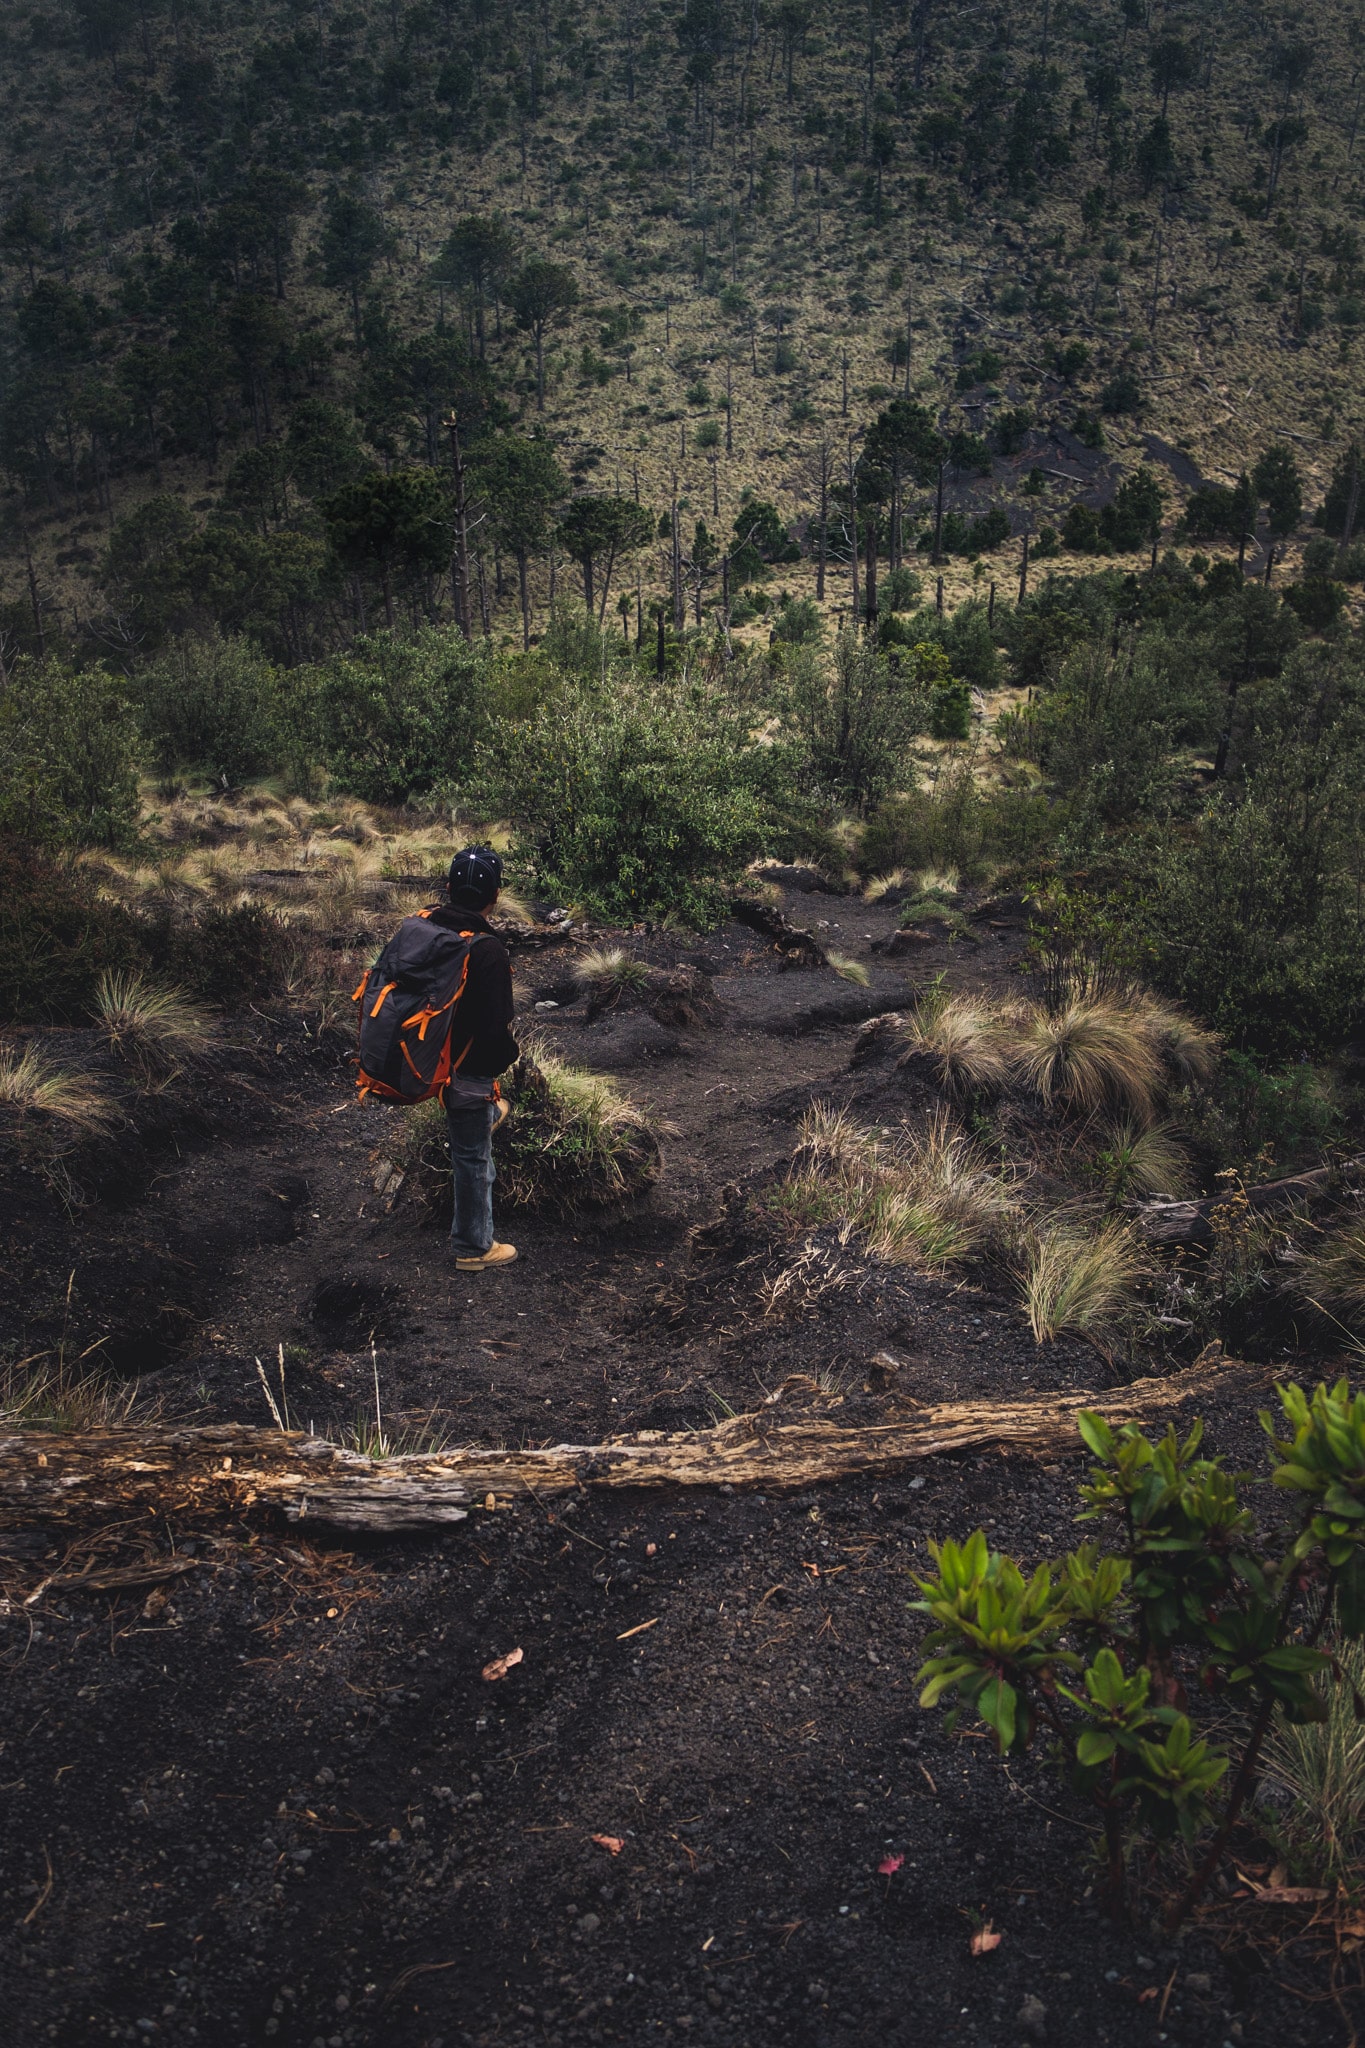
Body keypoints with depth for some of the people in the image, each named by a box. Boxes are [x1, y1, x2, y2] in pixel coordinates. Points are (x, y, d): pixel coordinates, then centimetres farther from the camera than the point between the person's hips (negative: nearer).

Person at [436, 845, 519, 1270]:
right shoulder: (487, 950, -28)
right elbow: (495, 1026, -27)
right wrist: (508, 1053, -4)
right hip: (467, 1069, -7)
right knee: (472, 1157, 10)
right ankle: (473, 1248, 25)